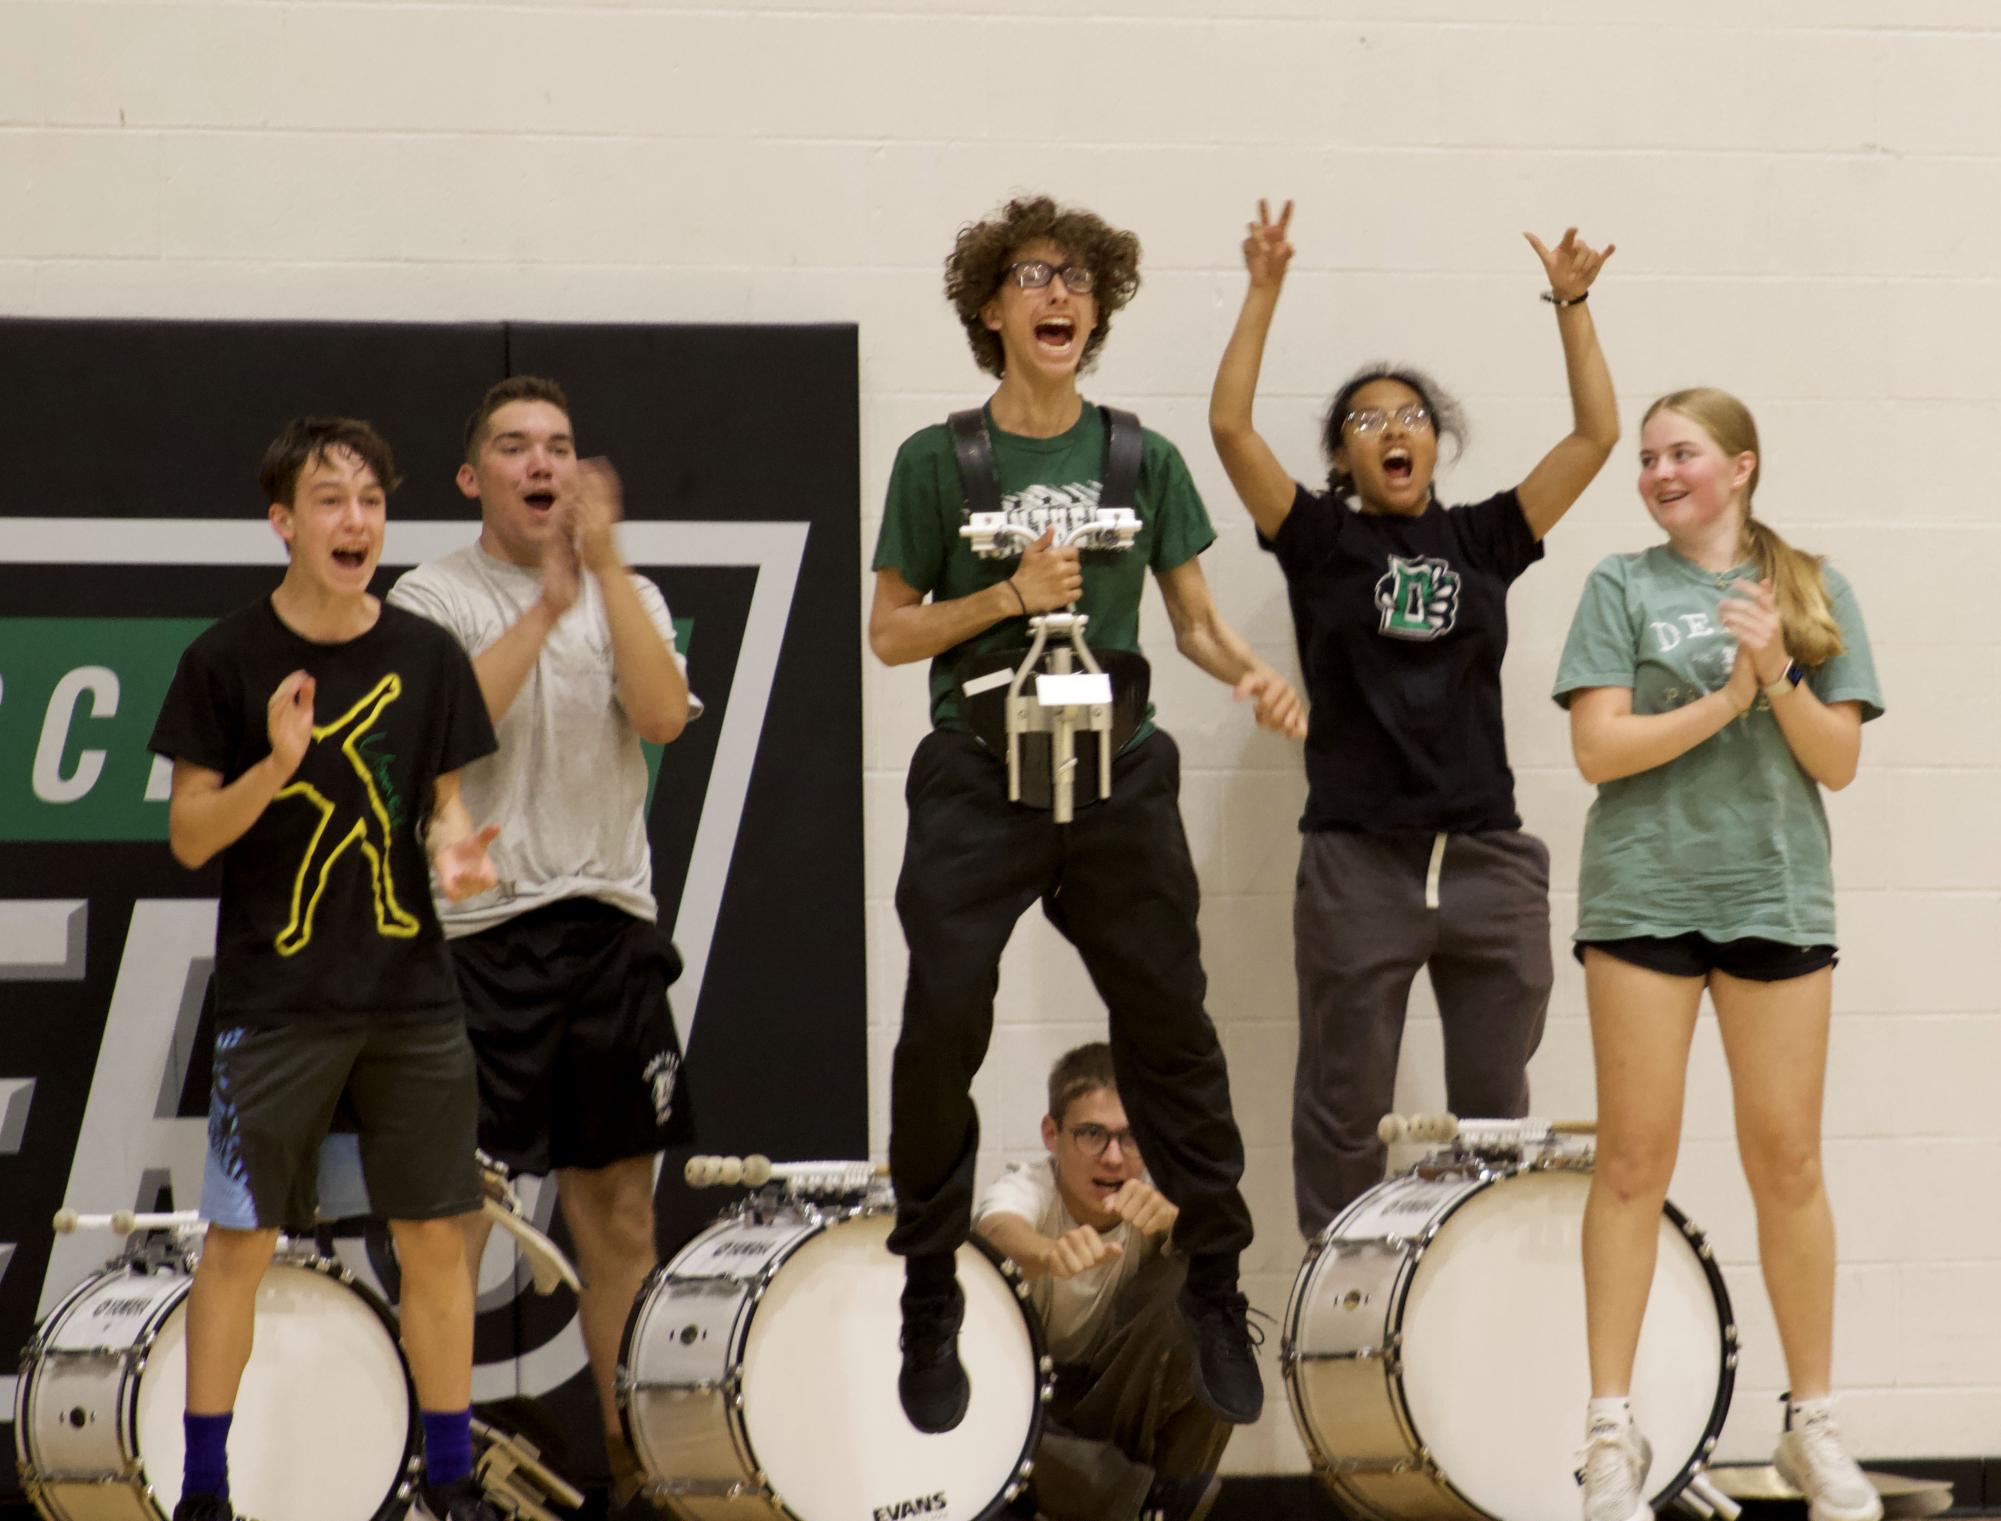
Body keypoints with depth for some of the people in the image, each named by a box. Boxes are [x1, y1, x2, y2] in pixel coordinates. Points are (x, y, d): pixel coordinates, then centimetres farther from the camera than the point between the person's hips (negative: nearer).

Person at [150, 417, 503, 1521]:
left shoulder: (427, 658, 4)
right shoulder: (227, 661, -5)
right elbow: (188, 837, -4)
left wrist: (453, 850, -10)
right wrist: (278, 765, -21)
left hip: (412, 995, 3)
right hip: (274, 1002, -3)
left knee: (434, 1234, 6)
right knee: (239, 1239, -1)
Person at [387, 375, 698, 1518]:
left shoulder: (626, 597, 13)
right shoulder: (431, 599, 2)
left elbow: (664, 716, -6)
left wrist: (605, 565, -10)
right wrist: (545, 606, -15)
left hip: (612, 928, 4)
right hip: (480, 927, -4)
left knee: (620, 1204, 8)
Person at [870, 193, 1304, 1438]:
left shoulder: (1142, 460, 6)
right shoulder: (940, 461, 1)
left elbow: (1196, 618, 8)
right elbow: (892, 632, 2)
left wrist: (1251, 673, -13)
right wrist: (1011, 595, -13)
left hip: (1118, 782, 2)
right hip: (978, 784, -2)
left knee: (1171, 1031, 3)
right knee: (942, 1032, -7)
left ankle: (1215, 1293, 14)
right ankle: (930, 1311, 5)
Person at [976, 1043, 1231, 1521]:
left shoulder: (1153, 1193, -14)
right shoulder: (1026, 1190, -21)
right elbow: (1001, 1231, -47)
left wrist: (1170, 1216, -63)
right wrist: (1049, 1252, -73)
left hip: (1118, 1390, 2)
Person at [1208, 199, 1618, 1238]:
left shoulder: (1483, 541, 11)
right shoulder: (1320, 540, 5)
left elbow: (1595, 434, 8)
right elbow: (1229, 426, -6)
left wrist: (1570, 304, 3)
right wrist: (1264, 290, -8)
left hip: (1487, 860, 2)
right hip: (1356, 863, -2)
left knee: (1495, 1110, 7)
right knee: (1344, 1112, 3)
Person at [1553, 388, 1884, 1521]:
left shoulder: (1812, 589, 7)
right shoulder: (1625, 587, 3)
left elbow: (1839, 761, 2)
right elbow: (1599, 748, -6)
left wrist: (1779, 675, -14)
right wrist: (1725, 698, -13)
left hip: (1777, 893, 1)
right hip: (1645, 892, -1)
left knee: (1786, 1158, 4)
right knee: (1635, 1159, 0)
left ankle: (1814, 1426, 14)